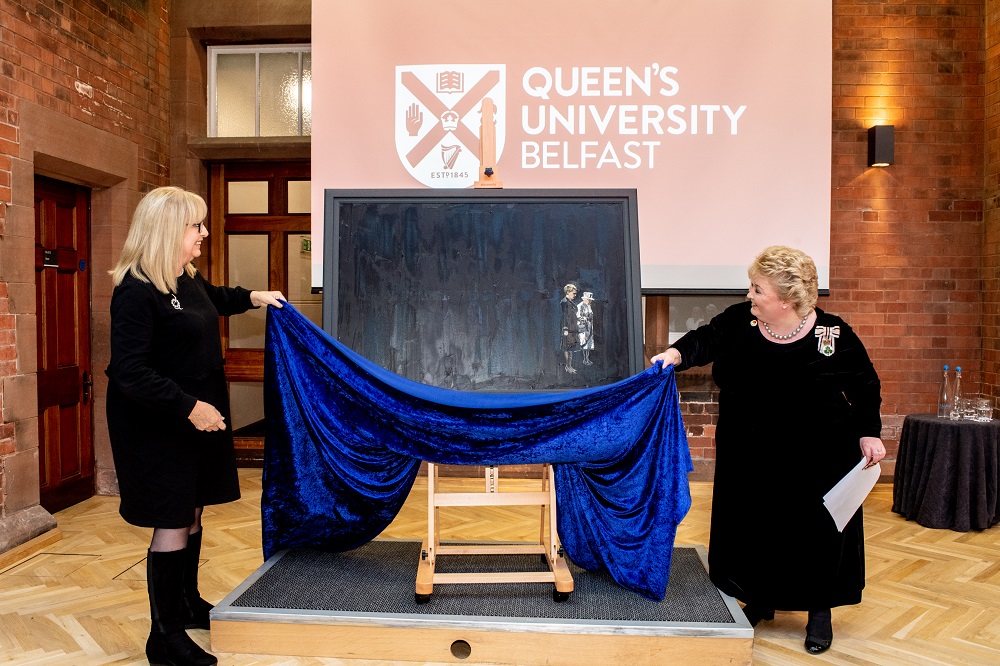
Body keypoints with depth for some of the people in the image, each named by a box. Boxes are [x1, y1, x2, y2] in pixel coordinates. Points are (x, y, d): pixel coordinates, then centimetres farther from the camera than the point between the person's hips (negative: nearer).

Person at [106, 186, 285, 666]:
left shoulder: (186, 277, 5)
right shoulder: (135, 291, -22)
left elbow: (213, 299, 31)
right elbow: (130, 372, -25)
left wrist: (253, 297, 19)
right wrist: (188, 407, -26)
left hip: (198, 416, 9)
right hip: (157, 425, -9)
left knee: (191, 514, 19)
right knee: (172, 524, -2)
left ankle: (188, 604, 37)